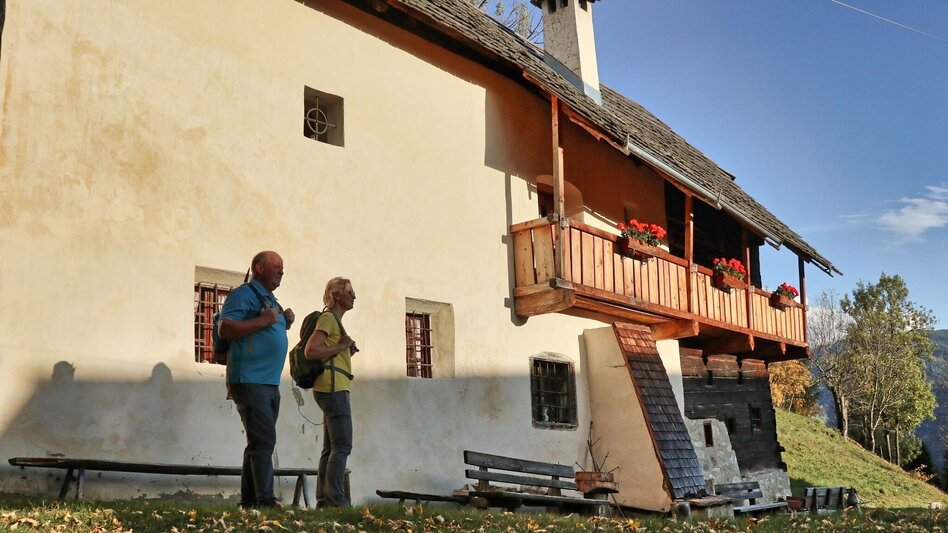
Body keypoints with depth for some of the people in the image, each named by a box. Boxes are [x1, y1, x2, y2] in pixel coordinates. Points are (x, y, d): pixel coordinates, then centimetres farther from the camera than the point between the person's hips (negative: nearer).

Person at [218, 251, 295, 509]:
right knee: (263, 441, -14)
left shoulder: (270, 300, 22)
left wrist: (284, 323, 10)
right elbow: (225, 329, -17)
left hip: (270, 383, 10)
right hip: (250, 381, -10)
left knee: (259, 443, 10)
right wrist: (262, 321, -20)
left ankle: (249, 500, 16)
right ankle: (266, 500, -15)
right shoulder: (244, 294, -7)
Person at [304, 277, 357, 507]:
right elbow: (310, 351, -19)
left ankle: (324, 500, 8)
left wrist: (348, 350, 14)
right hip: (333, 387, -11)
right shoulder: (328, 318, -7)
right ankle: (335, 499, -17)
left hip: (335, 389, 11)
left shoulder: (335, 320, 24)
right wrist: (341, 346, -13)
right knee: (342, 445, -14)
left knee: (330, 447, 8)